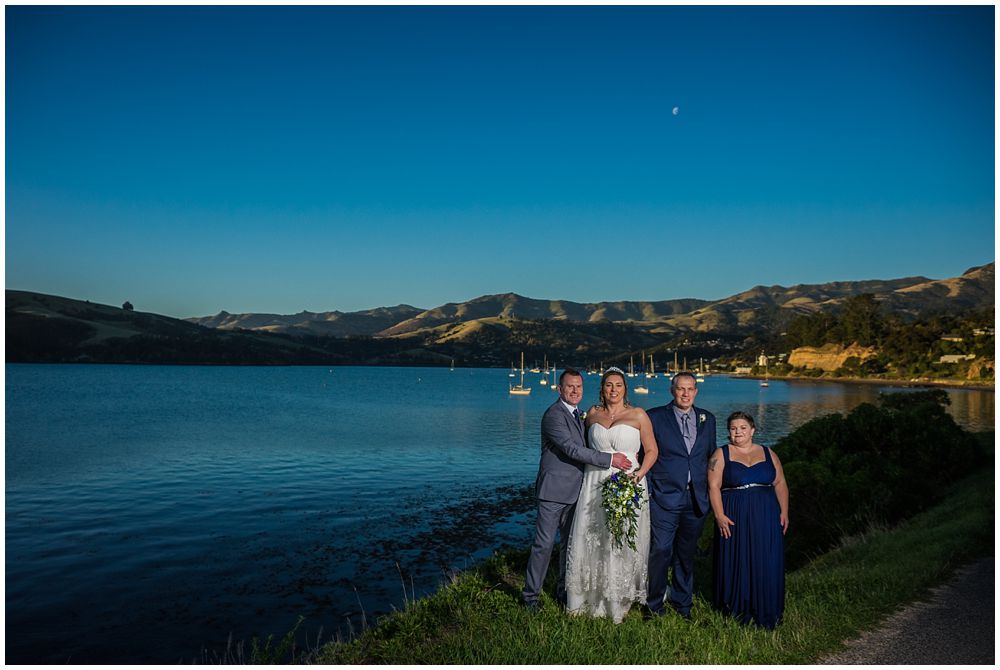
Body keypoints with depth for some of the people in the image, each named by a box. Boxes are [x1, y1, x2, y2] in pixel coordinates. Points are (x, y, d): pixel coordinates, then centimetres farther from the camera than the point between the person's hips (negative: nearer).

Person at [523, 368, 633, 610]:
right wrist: (610, 459, -22)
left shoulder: (578, 415, 14)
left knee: (570, 542, 16)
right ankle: (531, 594, 9)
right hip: (554, 489, -8)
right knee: (544, 543, -4)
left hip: (574, 490, 8)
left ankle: (564, 589, 29)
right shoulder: (553, 415, -15)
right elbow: (572, 449, -23)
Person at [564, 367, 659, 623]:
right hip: (595, 484, 3)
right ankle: (591, 598, 19)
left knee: (623, 542, 1)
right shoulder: (593, 413, 9)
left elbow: (651, 450, 1)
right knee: (591, 540, 4)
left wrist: (639, 473, -14)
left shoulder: (638, 415, 0)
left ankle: (618, 601, 17)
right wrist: (608, 460, 7)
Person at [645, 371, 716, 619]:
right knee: (660, 551, -4)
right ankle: (655, 602, 15)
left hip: (697, 499, 4)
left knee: (686, 553, 14)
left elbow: (711, 457, 16)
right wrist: (646, 492, -6)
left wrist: (712, 492, 10)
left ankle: (682, 602, 30)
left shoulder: (707, 419, 10)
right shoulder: (655, 417, -2)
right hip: (665, 497, -3)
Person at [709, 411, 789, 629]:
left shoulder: (768, 454, 11)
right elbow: (714, 486, -5)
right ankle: (737, 611, 16)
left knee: (767, 564, 3)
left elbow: (780, 484, 11)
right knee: (735, 563, 2)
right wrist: (720, 515, -14)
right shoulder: (721, 455, 2)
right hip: (734, 518, -2)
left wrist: (784, 512, -1)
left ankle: (766, 613, 16)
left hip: (766, 518, 2)